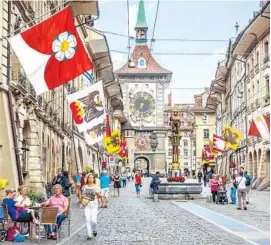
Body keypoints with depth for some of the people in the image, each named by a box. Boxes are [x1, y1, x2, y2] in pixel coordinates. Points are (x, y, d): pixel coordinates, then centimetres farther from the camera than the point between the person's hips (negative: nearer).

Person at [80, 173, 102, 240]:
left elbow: (100, 196, 1)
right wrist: (82, 196, -7)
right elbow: (82, 195, 15)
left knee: (93, 220, -10)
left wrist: (97, 192, -17)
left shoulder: (96, 187, 2)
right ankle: (89, 235, 4)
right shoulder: (84, 187, 6)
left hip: (94, 205, -1)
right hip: (87, 205, 1)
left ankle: (94, 230, 22)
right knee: (88, 220, -5)